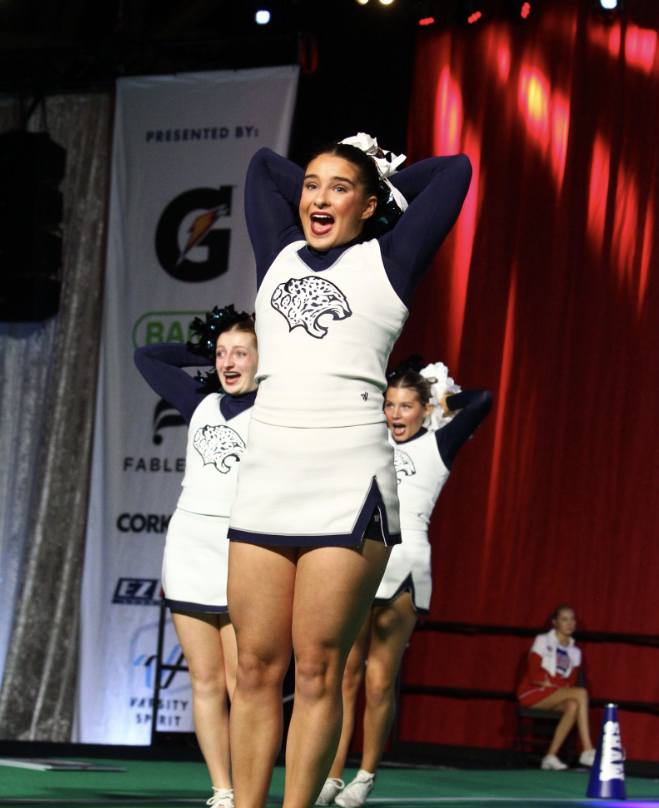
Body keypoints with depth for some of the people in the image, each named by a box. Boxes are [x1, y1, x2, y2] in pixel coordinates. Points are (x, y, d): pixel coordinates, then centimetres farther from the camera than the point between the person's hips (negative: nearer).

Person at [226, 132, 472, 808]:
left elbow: (454, 170, 13)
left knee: (317, 669, -5)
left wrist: (381, 189, 23)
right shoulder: (280, 257, 19)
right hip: (267, 472, 4)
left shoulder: (386, 262, 8)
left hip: (349, 481, -4)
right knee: (256, 668, 1)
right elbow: (264, 165, 32)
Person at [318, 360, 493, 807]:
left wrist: (444, 400, 12)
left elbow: (482, 401, -4)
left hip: (401, 570, -3)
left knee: (380, 683, -4)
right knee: (344, 676, -1)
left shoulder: (436, 446, 7)